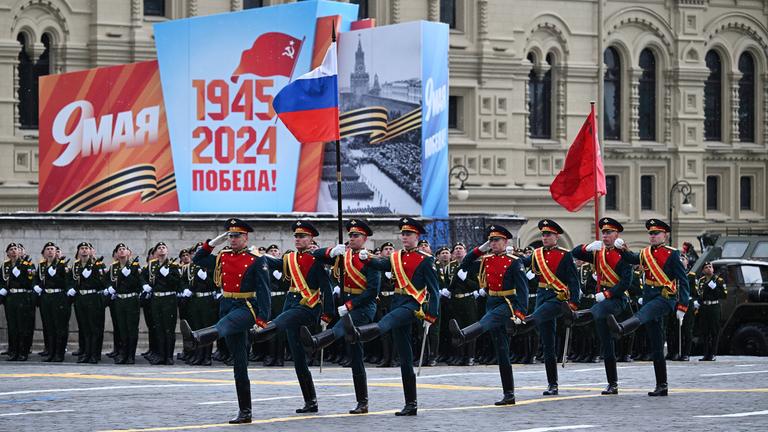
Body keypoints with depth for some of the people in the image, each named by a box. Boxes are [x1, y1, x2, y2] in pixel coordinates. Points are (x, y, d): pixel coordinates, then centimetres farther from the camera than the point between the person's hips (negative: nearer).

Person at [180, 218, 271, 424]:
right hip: (227, 306, 6)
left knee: (225, 323, -40)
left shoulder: (256, 260, -3)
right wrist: (212, 243, 10)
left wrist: (262, 319, -18)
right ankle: (244, 411, 7)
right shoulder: (222, 257, 13)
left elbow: (264, 291, -9)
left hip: (247, 307, -6)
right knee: (239, 362, 6)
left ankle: (195, 339, -73)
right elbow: (197, 260, 25)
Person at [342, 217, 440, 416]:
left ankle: (356, 334, -71)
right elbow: (381, 264, -2)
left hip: (414, 304, -7)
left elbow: (434, 291, -1)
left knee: (386, 322, -38)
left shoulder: (425, 260, 1)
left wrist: (430, 317, -8)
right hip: (398, 303, 7)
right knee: (405, 358, 7)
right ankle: (411, 404, 10)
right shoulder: (395, 258, 18)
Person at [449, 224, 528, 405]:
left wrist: (520, 312, -22)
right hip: (492, 303, 7)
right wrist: (479, 250, 6)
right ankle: (509, 395, 6)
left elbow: (523, 289, -11)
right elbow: (463, 268, 16)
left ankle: (462, 335, -70)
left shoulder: (513, 262, -6)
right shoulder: (486, 260, 11)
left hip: (508, 303, -7)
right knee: (501, 350, 5)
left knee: (487, 321, -37)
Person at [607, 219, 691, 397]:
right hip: (649, 297, 7)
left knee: (642, 315, -38)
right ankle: (661, 386, 7)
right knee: (656, 346, 5)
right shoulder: (645, 254, 15)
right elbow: (630, 258, 34)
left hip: (665, 297, -7)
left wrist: (681, 307, -12)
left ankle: (620, 329, -70)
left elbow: (683, 281, -5)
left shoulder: (672, 254, -2)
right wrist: (622, 248, 11)